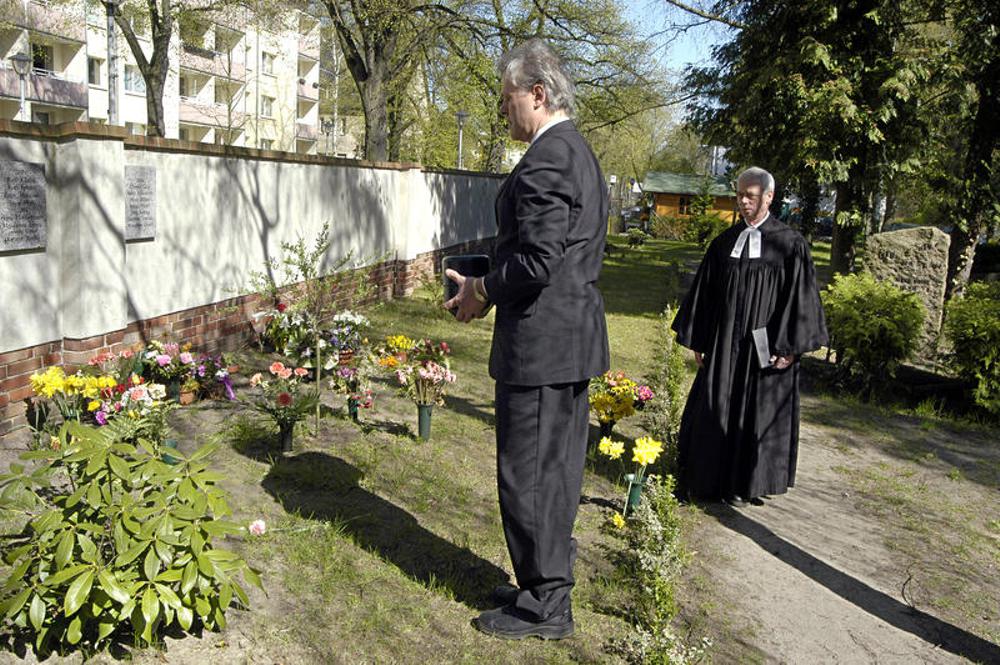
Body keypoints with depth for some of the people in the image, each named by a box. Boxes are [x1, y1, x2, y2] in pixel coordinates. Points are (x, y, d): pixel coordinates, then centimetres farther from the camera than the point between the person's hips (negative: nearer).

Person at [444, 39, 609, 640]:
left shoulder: (545, 159, -17)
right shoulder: (579, 152, 16)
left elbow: (537, 260, -24)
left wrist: (483, 291, -7)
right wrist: (495, 285, 13)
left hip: (540, 342, -11)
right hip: (575, 337, 11)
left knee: (527, 476, 2)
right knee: (557, 469, 18)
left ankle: (544, 608, 16)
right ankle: (549, 582, 33)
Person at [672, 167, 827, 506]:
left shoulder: (789, 244, -5)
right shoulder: (724, 242, 7)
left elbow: (799, 297, -7)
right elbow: (704, 293, 9)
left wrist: (788, 347, -13)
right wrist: (699, 341, 7)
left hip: (764, 347, -4)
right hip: (724, 345, 4)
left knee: (756, 412, 6)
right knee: (714, 408, 8)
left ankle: (745, 484, 21)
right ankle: (711, 477, 21)